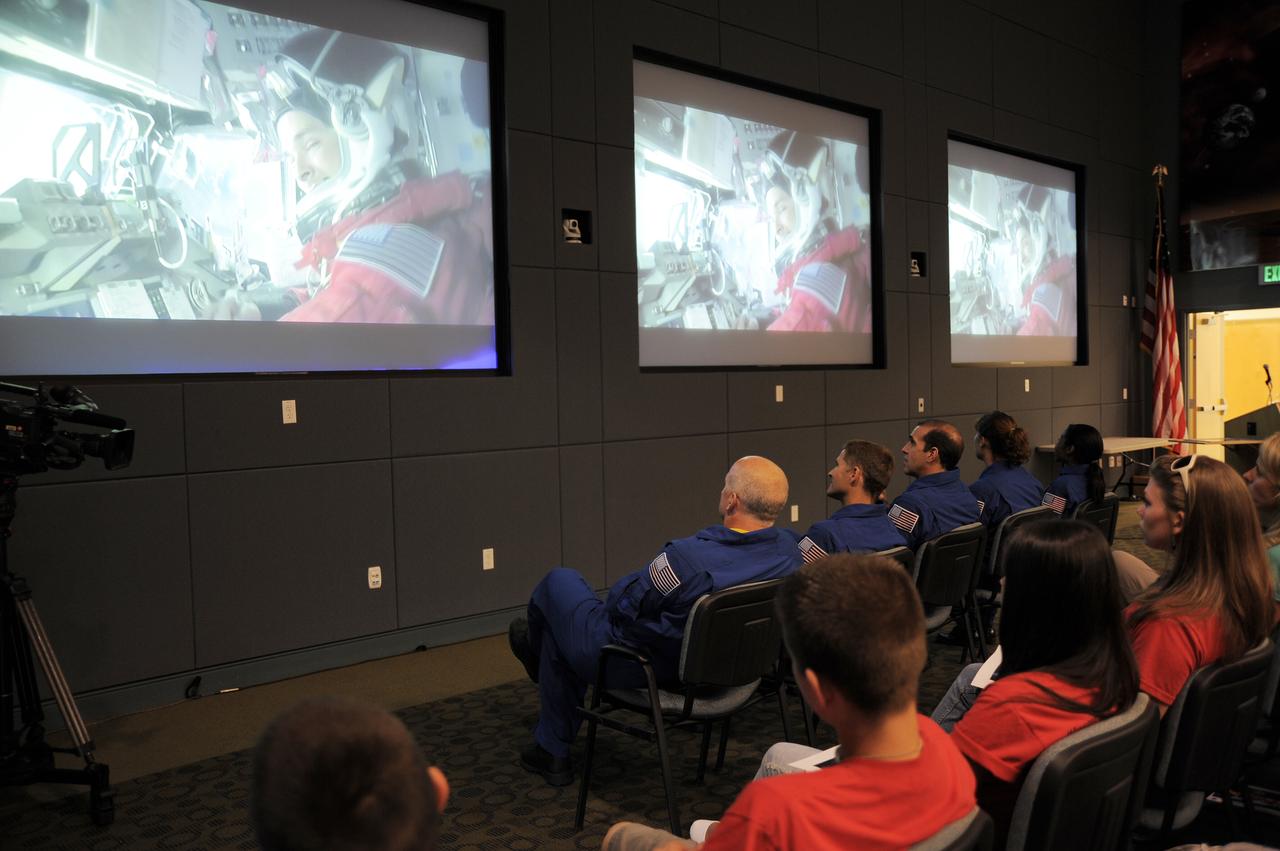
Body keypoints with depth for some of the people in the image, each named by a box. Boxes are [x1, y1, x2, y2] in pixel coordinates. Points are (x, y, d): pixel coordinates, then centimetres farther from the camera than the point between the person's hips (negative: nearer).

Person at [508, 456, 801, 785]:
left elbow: (621, 606, -21)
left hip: (638, 670, -7)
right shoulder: (788, 549, -15)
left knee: (561, 580, 16)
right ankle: (552, 753, 42)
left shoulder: (687, 558, -36)